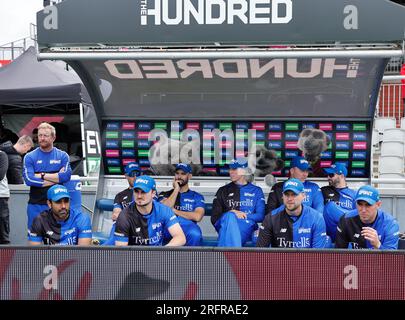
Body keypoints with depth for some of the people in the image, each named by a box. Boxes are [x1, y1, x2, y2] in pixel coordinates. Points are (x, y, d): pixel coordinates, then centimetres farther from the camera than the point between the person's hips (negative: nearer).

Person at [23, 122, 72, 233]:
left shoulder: (62, 156, 5)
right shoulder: (30, 157, 2)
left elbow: (66, 176, -11)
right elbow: (29, 179, -12)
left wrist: (42, 175, -12)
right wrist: (56, 178, -11)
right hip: (36, 204, 0)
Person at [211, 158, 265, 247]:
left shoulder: (256, 191, 21)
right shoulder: (223, 191, 23)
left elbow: (260, 216, 8)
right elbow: (214, 218, 11)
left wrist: (245, 215, -10)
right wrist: (232, 213, -8)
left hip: (247, 229, -1)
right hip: (226, 227, 1)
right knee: (230, 216, -37)